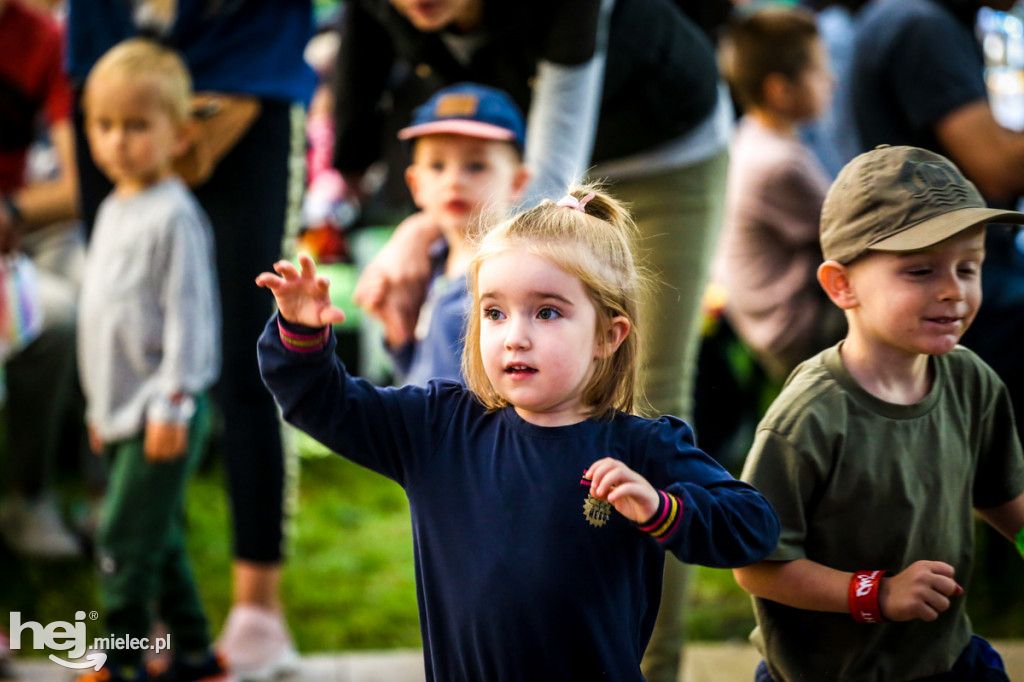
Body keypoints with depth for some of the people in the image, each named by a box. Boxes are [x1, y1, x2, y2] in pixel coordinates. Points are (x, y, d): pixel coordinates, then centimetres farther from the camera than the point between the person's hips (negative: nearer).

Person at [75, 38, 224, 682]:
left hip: (162, 410, -9)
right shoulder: (114, 210, 14)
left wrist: (172, 400, -19)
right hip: (123, 409, 9)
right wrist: (102, 405, 23)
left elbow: (187, 314, -17)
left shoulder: (174, 216, -14)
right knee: (159, 539, 13)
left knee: (125, 537, -9)